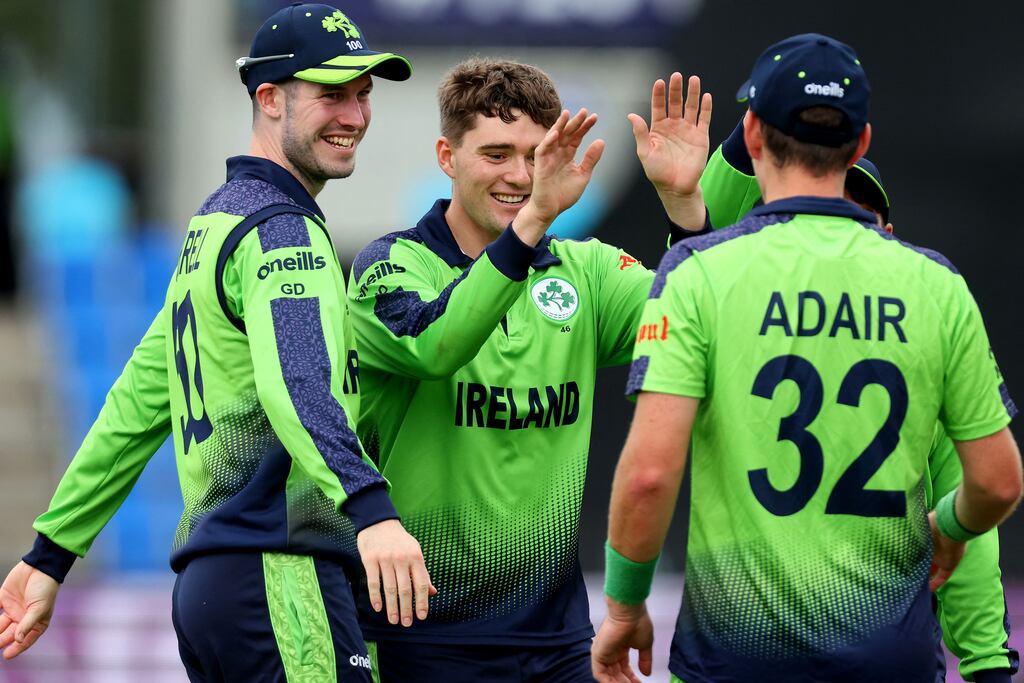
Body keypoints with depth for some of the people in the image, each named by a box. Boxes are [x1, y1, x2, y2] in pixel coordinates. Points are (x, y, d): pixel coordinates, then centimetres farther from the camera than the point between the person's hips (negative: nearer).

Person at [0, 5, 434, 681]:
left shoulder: (213, 223, 22)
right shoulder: (281, 228, -8)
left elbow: (139, 403, 25)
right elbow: (296, 381, -27)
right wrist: (370, 508, -42)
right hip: (277, 575, -10)